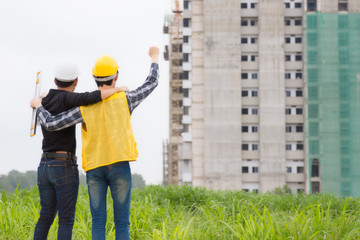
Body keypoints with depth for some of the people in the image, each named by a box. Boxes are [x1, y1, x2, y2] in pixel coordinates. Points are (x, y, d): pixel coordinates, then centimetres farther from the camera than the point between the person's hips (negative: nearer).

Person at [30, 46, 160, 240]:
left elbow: (51, 124, -10)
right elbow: (151, 83, 10)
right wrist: (154, 58, 29)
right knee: (122, 222, 2)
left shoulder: (85, 106, -4)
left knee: (98, 222, 2)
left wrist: (38, 106, 11)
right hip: (120, 166, -1)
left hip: (94, 169, 1)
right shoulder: (125, 100, -5)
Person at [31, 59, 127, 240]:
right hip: (65, 168, -7)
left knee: (46, 217, 14)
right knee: (66, 220, -2)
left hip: (45, 166, 7)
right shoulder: (66, 98, -13)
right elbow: (90, 98, -31)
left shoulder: (44, 101, 10)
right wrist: (117, 89, -15)